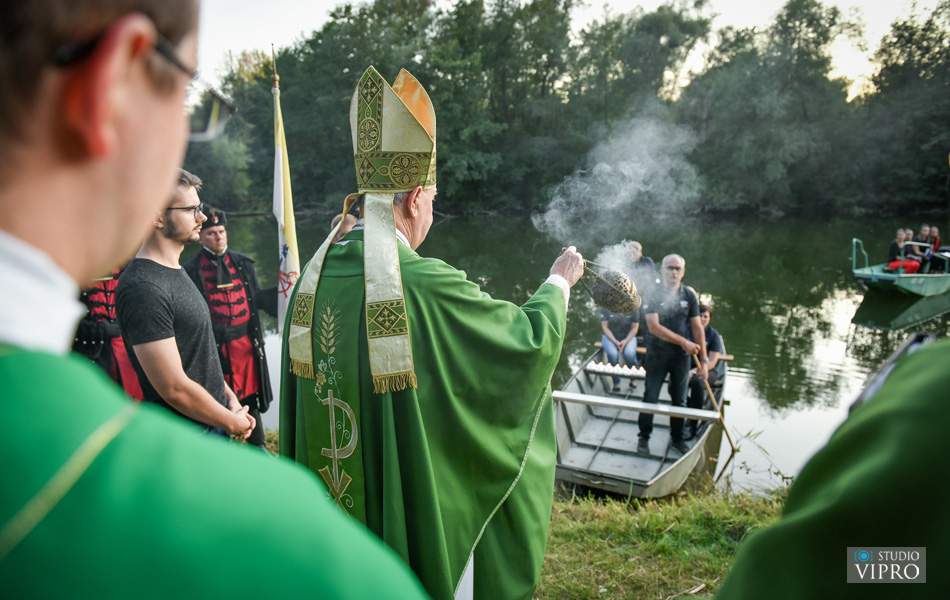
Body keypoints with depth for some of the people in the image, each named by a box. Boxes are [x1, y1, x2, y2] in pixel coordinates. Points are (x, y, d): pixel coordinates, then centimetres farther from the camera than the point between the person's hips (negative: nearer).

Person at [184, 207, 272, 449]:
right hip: (214, 345, -3)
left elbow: (256, 299, 11)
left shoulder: (243, 263, 7)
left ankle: (257, 445, 31)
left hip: (246, 341, 4)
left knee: (249, 394, 15)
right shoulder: (192, 270, -6)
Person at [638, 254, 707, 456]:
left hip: (682, 356, 3)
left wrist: (703, 360, -2)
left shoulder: (689, 296, 1)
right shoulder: (653, 295, -10)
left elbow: (698, 328, 2)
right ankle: (644, 438, 19)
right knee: (650, 398, 3)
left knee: (679, 400, 12)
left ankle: (677, 439, 28)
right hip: (657, 355, -3)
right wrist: (683, 341, -19)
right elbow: (654, 327, -18)